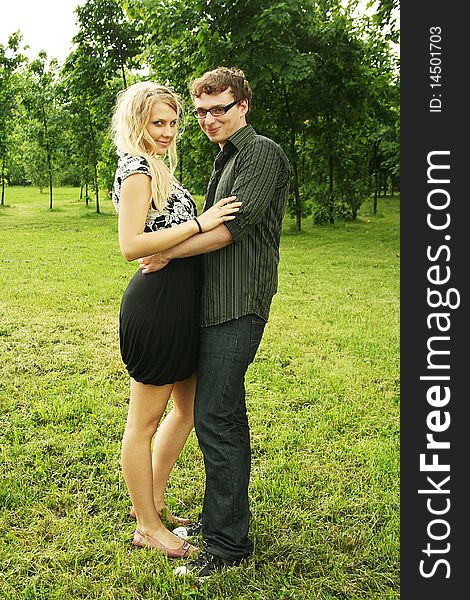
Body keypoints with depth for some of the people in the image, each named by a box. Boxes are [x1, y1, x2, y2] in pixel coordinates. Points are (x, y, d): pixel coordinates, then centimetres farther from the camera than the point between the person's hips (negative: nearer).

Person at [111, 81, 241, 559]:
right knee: (144, 421, 4)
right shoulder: (138, 169, -12)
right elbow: (130, 245, -24)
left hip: (177, 302, 10)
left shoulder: (155, 168, 18)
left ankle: (150, 501, 35)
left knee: (189, 406, 20)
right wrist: (200, 223, -23)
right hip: (156, 301, -10)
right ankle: (147, 527, 20)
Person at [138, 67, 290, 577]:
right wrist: (172, 251, 8)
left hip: (237, 308, -10)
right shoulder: (227, 158, 22)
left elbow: (232, 225, -18)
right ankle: (220, 518, 28)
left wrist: (169, 253, -10)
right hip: (218, 305, 10)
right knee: (224, 416, 15)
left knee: (215, 418, -9)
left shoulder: (262, 154, -8)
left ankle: (228, 543, 2)